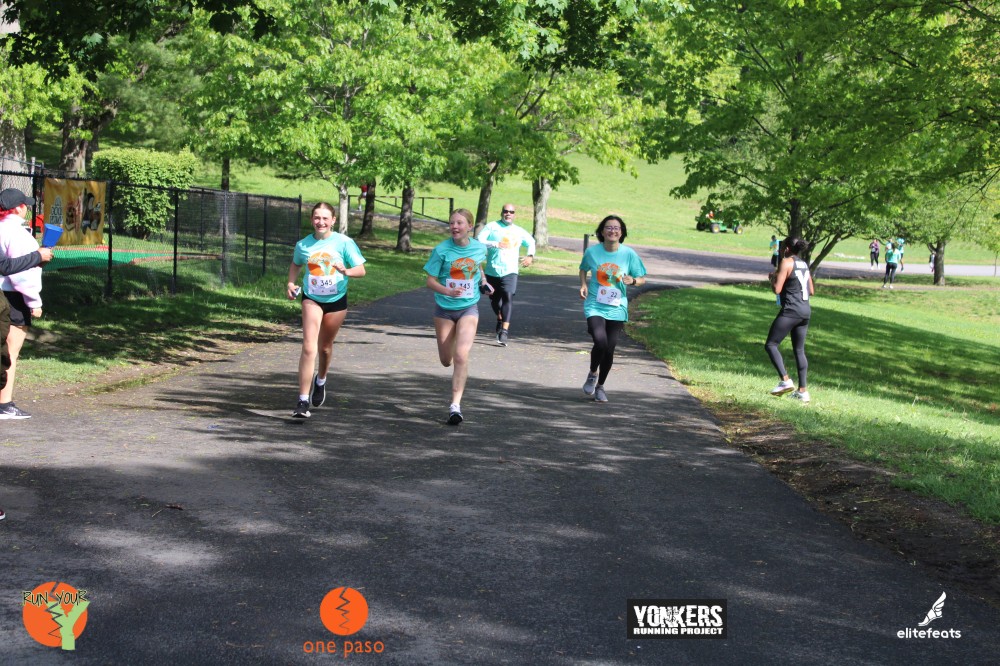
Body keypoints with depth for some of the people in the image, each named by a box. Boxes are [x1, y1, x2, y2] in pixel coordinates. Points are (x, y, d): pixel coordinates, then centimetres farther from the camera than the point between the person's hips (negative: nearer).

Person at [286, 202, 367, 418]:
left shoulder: (344, 242, -10)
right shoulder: (303, 244, -3)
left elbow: (361, 270, -9)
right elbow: (296, 264, 18)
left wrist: (346, 271, -30)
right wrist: (291, 282, 0)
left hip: (336, 301, 0)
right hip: (311, 299, 0)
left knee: (325, 347, 16)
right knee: (309, 348, -14)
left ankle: (320, 381, 48)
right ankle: (303, 401, -16)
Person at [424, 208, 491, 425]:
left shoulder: (479, 248, -4)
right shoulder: (441, 250, -12)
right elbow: (430, 281, -11)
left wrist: (483, 282, 4)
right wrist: (448, 291, -28)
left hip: (469, 308, 0)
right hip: (444, 309, 0)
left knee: (461, 356, -17)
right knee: (446, 360, 10)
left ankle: (455, 405, -11)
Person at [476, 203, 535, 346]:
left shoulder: (519, 232, 13)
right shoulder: (492, 227, 4)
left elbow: (531, 242, 31)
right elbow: (478, 241, -8)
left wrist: (530, 256, 12)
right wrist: (495, 244, -21)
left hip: (510, 271, 0)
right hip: (492, 270, 1)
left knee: (508, 297, -21)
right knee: (494, 299, 14)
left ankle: (504, 331, -27)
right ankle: (500, 320, 45)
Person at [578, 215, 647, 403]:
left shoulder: (629, 254, -4)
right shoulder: (592, 251, -3)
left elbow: (642, 278, 4)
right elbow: (583, 269, 16)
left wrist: (633, 280, -17)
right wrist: (583, 285, -2)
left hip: (617, 308, 2)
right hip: (595, 306, -1)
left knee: (610, 349, 4)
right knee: (600, 341, -23)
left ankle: (600, 386, 28)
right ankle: (592, 374, 8)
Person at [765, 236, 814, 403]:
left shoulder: (786, 263, -8)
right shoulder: (804, 265, 15)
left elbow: (777, 289, -13)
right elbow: (811, 291, 20)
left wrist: (773, 278, 6)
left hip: (790, 310, -8)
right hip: (806, 311, 8)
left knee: (770, 344, -2)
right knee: (799, 350, 12)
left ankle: (785, 380, -13)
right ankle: (803, 390, 10)